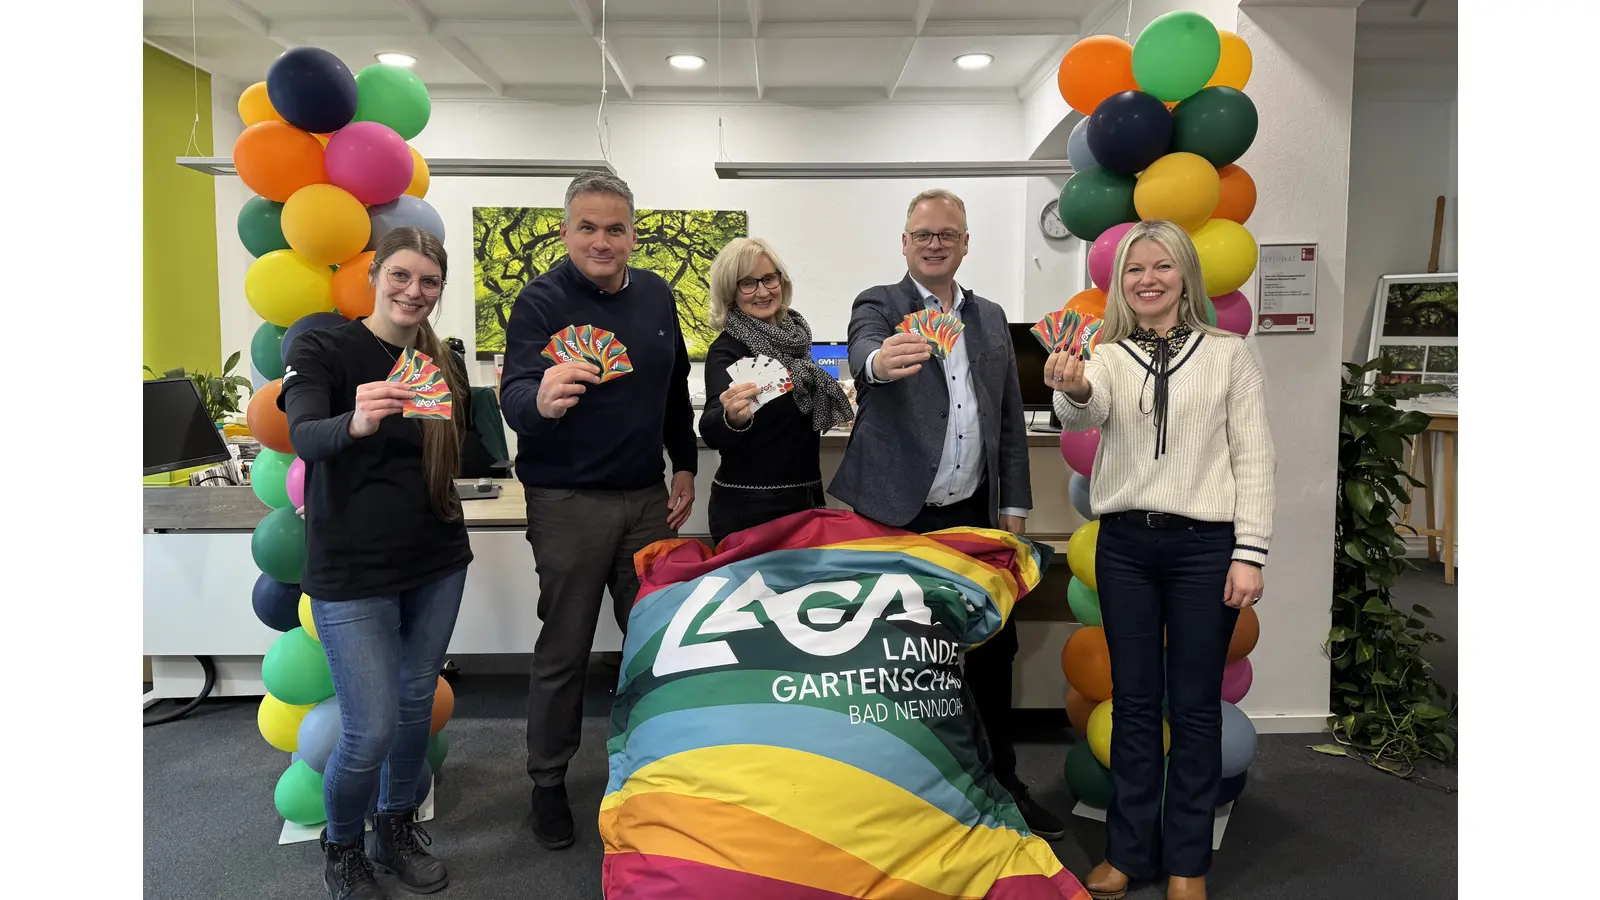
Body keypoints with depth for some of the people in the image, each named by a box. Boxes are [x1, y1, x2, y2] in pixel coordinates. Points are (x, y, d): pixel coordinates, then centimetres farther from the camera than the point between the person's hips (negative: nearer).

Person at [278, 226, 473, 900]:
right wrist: (355, 422, -46)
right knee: (372, 729, -5)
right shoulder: (323, 350, -8)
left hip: (436, 565, 5)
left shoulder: (443, 365, 6)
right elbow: (303, 437, -27)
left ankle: (398, 829, 38)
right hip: (352, 571, -5)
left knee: (416, 705, 15)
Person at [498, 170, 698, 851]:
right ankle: (548, 782, 23)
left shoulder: (655, 295, 6)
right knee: (564, 649, 5)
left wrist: (684, 465, 13)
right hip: (568, 502, -5)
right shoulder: (541, 301, -10)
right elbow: (513, 394, -23)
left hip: (648, 496, 5)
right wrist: (541, 399, -46)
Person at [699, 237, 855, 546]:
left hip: (803, 499, 7)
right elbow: (711, 433, -31)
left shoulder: (793, 334, 4)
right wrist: (732, 418, -51)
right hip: (748, 508, -7)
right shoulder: (727, 350, -15)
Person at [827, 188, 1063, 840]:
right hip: (898, 517, -4)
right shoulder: (878, 306, -2)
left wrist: (1014, 506, 9)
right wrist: (880, 361, -51)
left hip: (973, 515, 5)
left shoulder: (990, 318, 12)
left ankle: (1002, 781, 29)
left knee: (994, 648, 11)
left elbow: (1010, 419, 14)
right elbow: (865, 350, -27)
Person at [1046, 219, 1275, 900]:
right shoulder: (1107, 357, 5)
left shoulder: (1229, 354, 2)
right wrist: (1074, 389, -41)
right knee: (1133, 700, 11)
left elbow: (1253, 461, 0)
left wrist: (1250, 554, -6)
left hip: (1203, 544, -2)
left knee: (1194, 705, 7)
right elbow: (1084, 417, -18)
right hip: (1124, 544, 2)